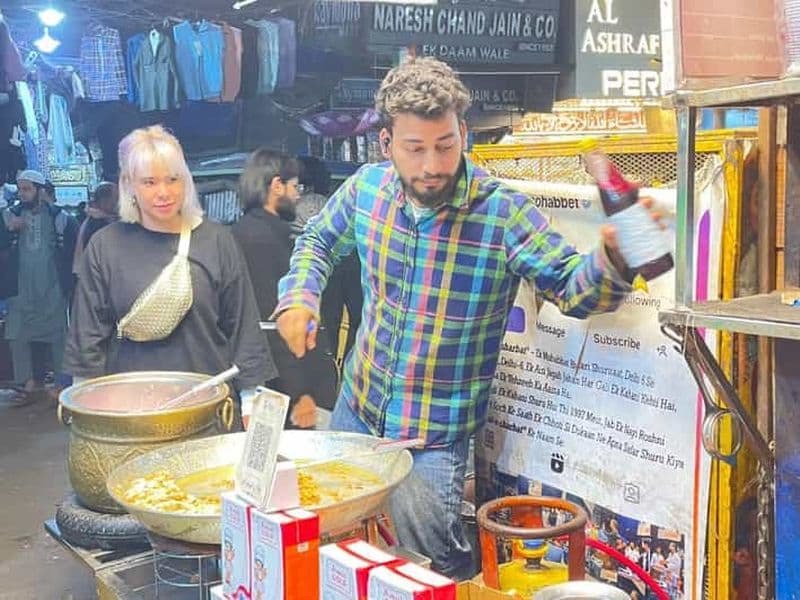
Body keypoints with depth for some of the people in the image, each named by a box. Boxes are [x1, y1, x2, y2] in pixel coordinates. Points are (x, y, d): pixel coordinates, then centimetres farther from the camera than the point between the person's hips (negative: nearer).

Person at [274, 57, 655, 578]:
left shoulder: (503, 212, -21)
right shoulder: (367, 188, -7)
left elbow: (576, 290, -26)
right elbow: (319, 242, 12)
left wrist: (613, 260, -48)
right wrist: (298, 297, -5)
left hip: (435, 435, -5)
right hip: (358, 406, 5)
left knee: (435, 560, -3)